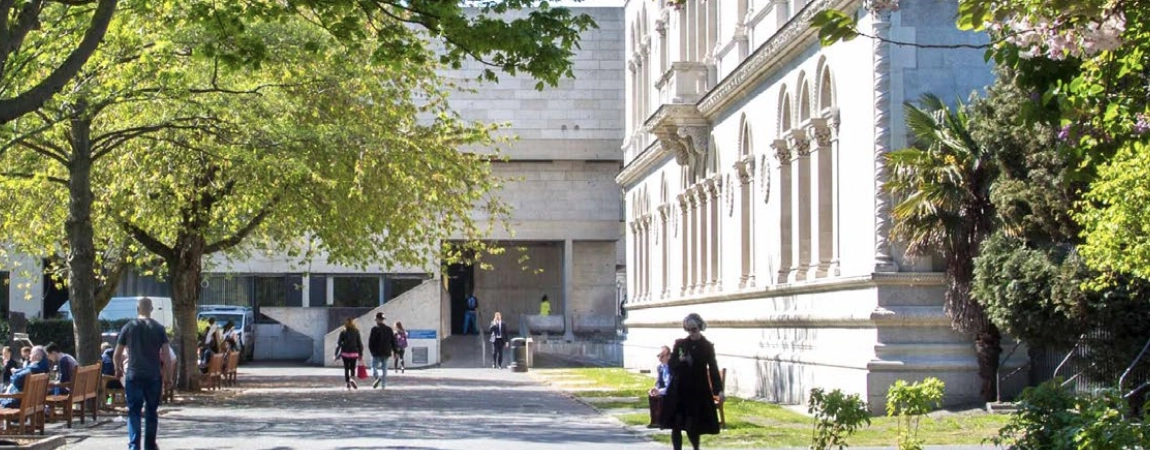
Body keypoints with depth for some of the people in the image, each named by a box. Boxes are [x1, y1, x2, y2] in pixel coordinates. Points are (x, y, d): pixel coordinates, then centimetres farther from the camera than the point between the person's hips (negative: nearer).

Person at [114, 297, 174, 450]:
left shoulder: (128, 327, 1)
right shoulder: (159, 328, 0)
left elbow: (116, 355, 4)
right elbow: (166, 355, -5)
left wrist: (118, 370, 22)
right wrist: (168, 375, 4)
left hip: (133, 375, -1)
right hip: (154, 376, 1)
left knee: (134, 411, 3)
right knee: (152, 411, 11)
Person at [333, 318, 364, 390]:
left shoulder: (343, 333, -4)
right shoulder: (356, 332, 0)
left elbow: (339, 344, -4)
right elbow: (360, 344, 1)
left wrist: (336, 354, 3)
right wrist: (360, 354, 9)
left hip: (345, 353, -1)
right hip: (354, 353, 1)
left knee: (346, 369, 9)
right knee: (352, 368, 10)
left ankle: (348, 384, 6)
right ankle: (352, 379, -17)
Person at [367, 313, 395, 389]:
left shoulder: (375, 329, -9)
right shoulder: (389, 329, 6)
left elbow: (371, 341, -9)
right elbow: (393, 341, 8)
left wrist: (372, 350, 5)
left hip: (377, 352, -4)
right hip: (386, 353, 4)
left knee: (374, 366, 4)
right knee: (384, 367, 10)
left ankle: (377, 377, -25)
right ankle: (383, 385, 8)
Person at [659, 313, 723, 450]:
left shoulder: (707, 346, 1)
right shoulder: (680, 344, 4)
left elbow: (713, 369, 2)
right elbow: (671, 365, 6)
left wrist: (719, 390, -7)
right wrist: (680, 361, -16)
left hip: (698, 392, -2)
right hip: (678, 391, 2)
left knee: (692, 427, -2)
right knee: (676, 426, -2)